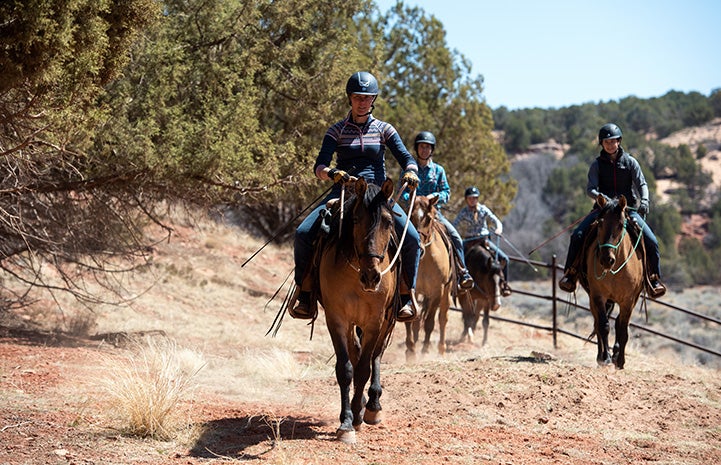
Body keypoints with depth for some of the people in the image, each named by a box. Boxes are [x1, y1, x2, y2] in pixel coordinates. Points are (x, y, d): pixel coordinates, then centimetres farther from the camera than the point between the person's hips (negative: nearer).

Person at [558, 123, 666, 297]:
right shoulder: (597, 164, 3)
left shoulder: (630, 162, 5)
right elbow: (590, 188, -6)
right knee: (577, 235, -20)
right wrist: (600, 196, -29)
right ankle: (570, 275, -8)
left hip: (628, 209, 0)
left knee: (651, 241, -14)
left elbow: (641, 184, -1)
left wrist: (644, 200, -22)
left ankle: (654, 279, 3)